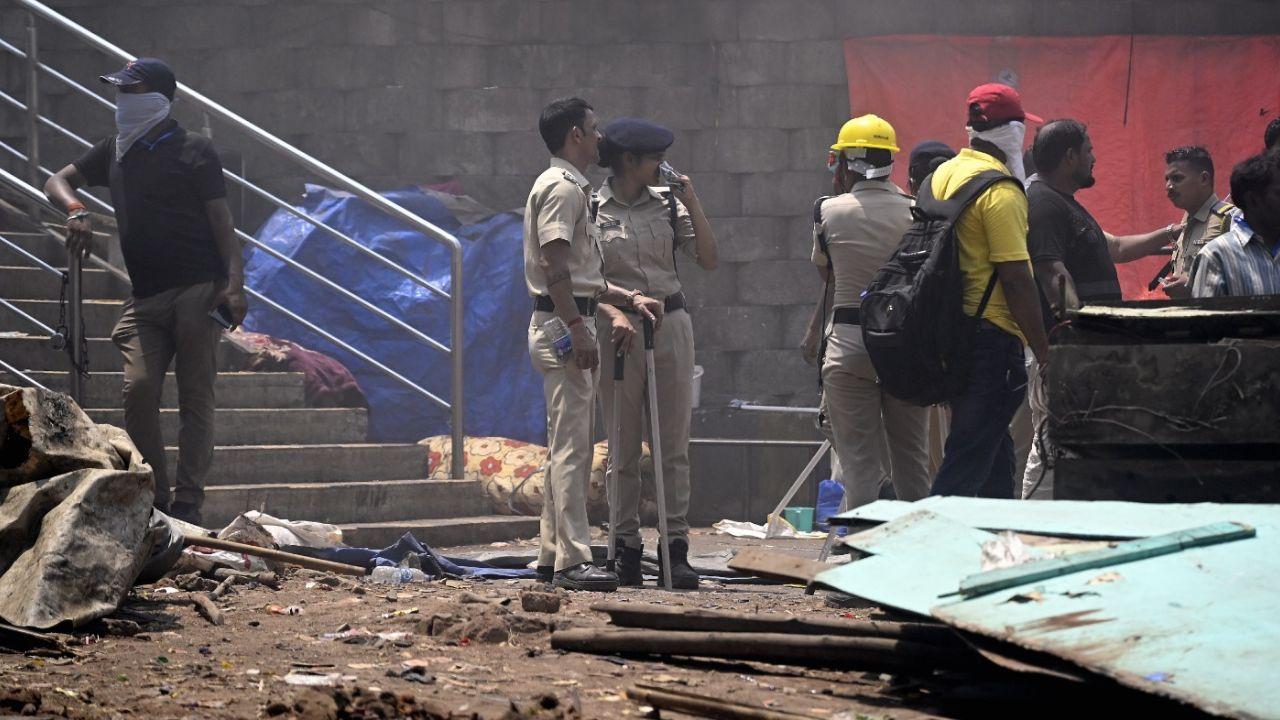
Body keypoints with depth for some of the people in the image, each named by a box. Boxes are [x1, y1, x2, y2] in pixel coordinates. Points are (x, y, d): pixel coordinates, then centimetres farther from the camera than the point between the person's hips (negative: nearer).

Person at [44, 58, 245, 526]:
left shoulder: (194, 152, 2)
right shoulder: (115, 152, 18)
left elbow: (222, 223, -2)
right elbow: (58, 182, 21)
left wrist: (234, 285, -15)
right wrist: (76, 211, -3)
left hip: (198, 290, -5)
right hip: (145, 298, 5)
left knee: (195, 398, -6)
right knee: (138, 388, -12)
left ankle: (188, 505, -6)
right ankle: (155, 500, -6)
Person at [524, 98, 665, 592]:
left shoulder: (572, 189, 22)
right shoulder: (561, 187, -11)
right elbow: (554, 266, -21)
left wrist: (627, 300, 23)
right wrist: (577, 328, -26)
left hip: (570, 324, 11)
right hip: (561, 326, -11)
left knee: (569, 445, 13)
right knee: (571, 445, -13)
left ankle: (554, 553, 17)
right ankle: (572, 560, -16)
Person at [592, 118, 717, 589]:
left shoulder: (667, 202, 8)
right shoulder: (591, 209, 0)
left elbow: (708, 260, 5)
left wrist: (691, 202, 0)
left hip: (671, 325, 3)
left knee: (674, 444, 0)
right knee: (624, 447, 1)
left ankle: (675, 546, 0)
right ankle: (626, 548, 6)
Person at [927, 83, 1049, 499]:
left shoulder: (943, 176, 12)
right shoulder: (1001, 191, -15)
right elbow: (1015, 279, -18)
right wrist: (1042, 351, -12)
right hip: (991, 336, -9)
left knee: (994, 458, 17)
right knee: (967, 463, -8)